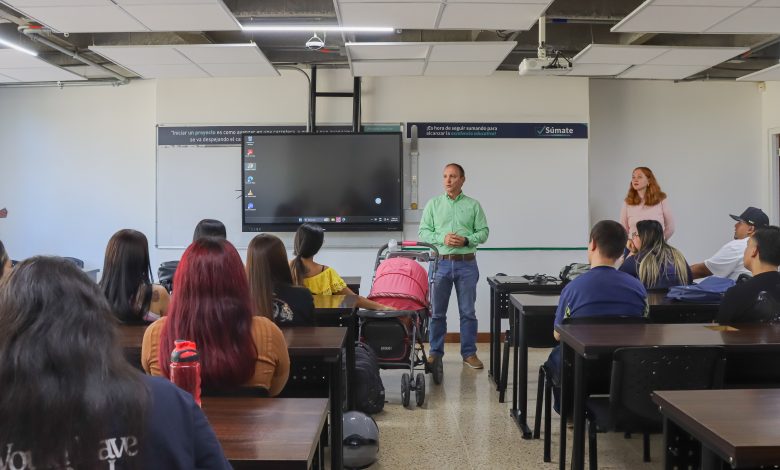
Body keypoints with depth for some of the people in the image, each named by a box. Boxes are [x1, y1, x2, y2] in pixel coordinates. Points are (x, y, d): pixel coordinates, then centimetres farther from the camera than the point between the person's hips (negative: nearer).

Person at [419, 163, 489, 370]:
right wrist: (442, 238, -13)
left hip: (467, 264, 0)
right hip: (440, 263, 1)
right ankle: (435, 352, 17)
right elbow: (423, 232, 2)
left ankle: (469, 353, 15)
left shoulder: (473, 205, 5)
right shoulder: (433, 204, 7)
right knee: (437, 312, 6)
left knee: (468, 312, 5)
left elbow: (483, 232, 2)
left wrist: (466, 240, -15)